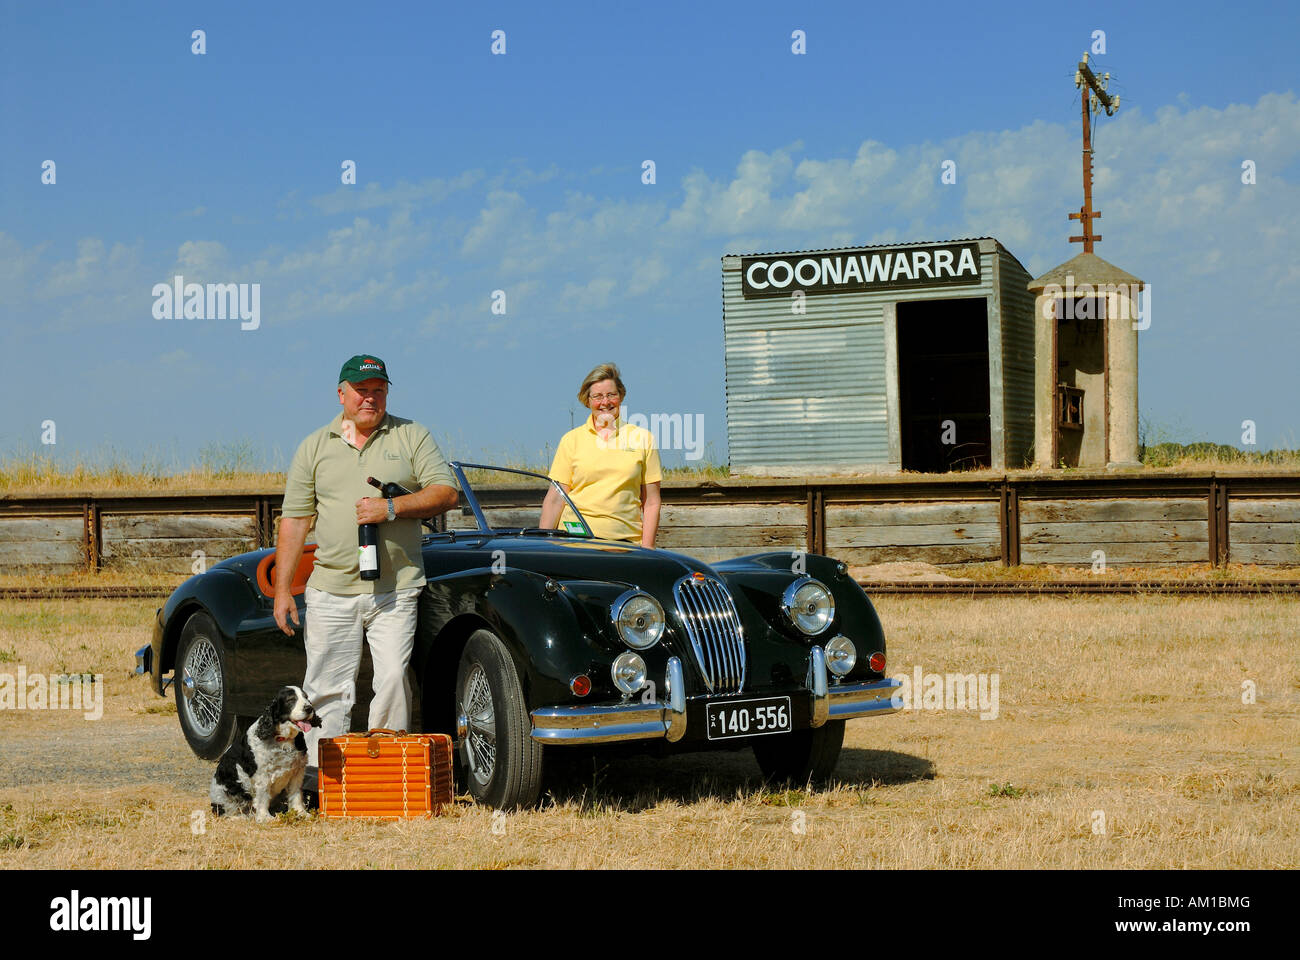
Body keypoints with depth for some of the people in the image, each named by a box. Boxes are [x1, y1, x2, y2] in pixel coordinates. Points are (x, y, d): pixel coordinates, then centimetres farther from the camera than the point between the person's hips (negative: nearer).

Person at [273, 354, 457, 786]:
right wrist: (282, 590, 4)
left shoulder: (412, 437, 8)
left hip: (396, 591, -1)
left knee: (393, 678, -9)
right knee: (327, 689, 0)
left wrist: (392, 508, -13)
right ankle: (319, 778, 4)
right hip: (330, 592, 1)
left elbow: (446, 492, 2)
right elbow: (294, 520, 10)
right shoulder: (314, 447, 11)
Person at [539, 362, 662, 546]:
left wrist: (647, 548, 0)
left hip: (625, 538, 0)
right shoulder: (571, 440, 9)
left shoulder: (643, 439, 10)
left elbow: (651, 503, 9)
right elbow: (555, 498, 7)